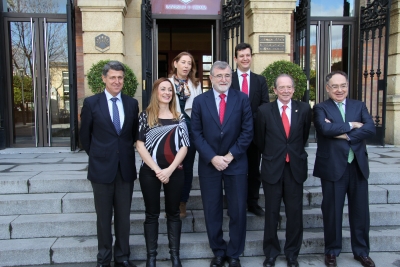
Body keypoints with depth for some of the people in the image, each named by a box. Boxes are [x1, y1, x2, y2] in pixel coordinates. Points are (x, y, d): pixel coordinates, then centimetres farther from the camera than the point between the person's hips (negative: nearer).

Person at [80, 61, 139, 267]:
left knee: (123, 215, 11)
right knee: (104, 216, 9)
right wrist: (96, 156, 8)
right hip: (102, 167, -2)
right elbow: (84, 135, 5)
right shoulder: (91, 103, -2)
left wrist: (126, 152, 8)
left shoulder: (132, 103, 4)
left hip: (126, 168, 2)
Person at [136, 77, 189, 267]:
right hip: (149, 172, -1)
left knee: (173, 213, 10)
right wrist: (157, 169, -13)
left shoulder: (179, 117, 6)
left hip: (174, 172, 2)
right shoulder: (146, 115, 1)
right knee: (152, 214, 8)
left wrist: (169, 170, -12)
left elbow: (184, 147, 0)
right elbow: (140, 145, -4)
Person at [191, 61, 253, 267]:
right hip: (208, 164, 1)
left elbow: (247, 131, -3)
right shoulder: (200, 101, 3)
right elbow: (196, 134, -2)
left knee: (238, 211, 6)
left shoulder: (242, 99, 1)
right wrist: (212, 157, -12)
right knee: (212, 212, 9)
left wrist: (231, 155, -11)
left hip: (236, 163, 0)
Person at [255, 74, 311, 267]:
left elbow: (305, 135, 14)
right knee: (271, 213, 9)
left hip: (296, 167, 1)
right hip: (272, 167, -1)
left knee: (295, 212, 8)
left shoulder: (304, 109, 0)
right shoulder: (264, 110, -4)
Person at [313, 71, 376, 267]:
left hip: (358, 166, 3)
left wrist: (344, 135, -16)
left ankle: (361, 251, 30)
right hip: (333, 167, -3)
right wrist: (351, 125, -11)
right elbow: (325, 128, -20)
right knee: (332, 211, 8)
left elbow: (370, 129, -6)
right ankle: (332, 251, 25)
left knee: (360, 211, 12)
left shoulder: (359, 106, 10)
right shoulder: (321, 108, 0)